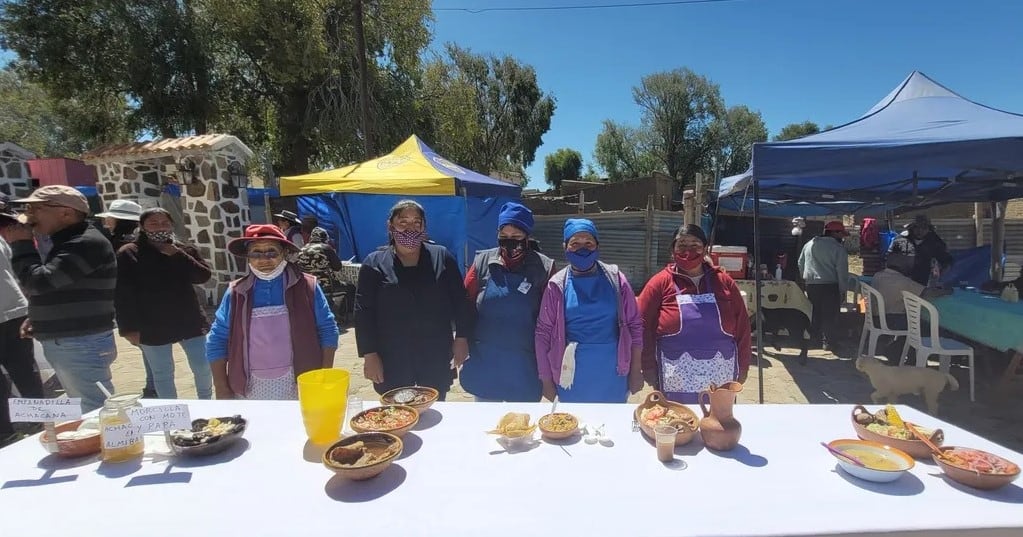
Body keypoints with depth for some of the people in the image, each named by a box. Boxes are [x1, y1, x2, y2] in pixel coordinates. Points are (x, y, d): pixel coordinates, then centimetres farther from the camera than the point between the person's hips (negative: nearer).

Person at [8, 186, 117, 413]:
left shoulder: (86, 243, -18)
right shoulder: (66, 241, 16)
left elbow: (38, 283, -22)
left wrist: (20, 244, -8)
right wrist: (38, 317, 10)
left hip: (82, 344, -10)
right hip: (61, 342, 10)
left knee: (97, 412, -4)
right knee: (84, 410, 16)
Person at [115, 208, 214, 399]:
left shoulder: (184, 250, 7)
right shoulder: (128, 254, -3)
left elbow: (204, 276, -6)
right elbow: (122, 295, -7)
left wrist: (178, 255, -14)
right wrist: (129, 328, -12)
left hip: (189, 321, 3)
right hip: (153, 327, -2)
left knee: (203, 368, 8)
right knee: (162, 375, 8)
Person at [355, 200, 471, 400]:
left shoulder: (442, 257, 2)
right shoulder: (374, 263, 0)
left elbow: (460, 302, 4)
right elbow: (364, 312, -2)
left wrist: (462, 337, -1)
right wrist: (369, 354, -6)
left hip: (436, 358, 1)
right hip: (391, 359, 0)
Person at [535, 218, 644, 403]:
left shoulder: (615, 279, -1)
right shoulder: (557, 285, -3)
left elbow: (635, 325, 3)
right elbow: (543, 333, -1)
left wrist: (635, 370, 1)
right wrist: (546, 380, -2)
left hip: (613, 374, 1)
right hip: (573, 376, -1)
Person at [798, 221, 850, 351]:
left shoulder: (809, 244, 9)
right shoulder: (838, 248, -8)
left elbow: (800, 264, 16)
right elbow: (842, 272, -10)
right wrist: (843, 290, -4)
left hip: (811, 285, 5)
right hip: (830, 285, -5)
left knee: (815, 312, 17)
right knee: (829, 315, 4)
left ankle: (815, 338, 25)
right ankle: (828, 341, 9)